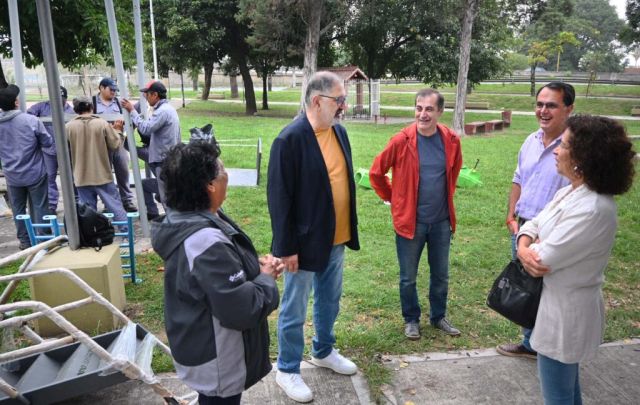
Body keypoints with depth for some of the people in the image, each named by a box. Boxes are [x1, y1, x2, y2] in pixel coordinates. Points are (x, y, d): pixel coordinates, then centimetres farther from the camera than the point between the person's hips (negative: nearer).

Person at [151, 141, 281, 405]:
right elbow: (243, 310, -33)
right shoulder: (207, 243, -36)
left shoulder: (186, 221, -3)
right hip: (216, 361, -9)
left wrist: (255, 266, -4)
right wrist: (266, 278, -15)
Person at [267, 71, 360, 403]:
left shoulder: (340, 132, 4)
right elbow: (278, 197, -18)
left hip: (335, 239, 7)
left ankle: (323, 352, 45)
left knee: (329, 302, 23)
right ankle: (287, 370, 29)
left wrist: (349, 231, 13)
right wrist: (287, 247, -17)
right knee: (294, 310, 9)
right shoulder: (290, 138, -19)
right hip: (305, 242, -7)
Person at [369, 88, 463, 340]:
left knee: (441, 275, 16)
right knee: (408, 278, 10)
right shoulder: (402, 141, -13)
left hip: (442, 220, 3)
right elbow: (376, 173, -3)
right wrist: (393, 199, 3)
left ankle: (438, 317, 37)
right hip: (410, 221, -3)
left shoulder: (451, 140, -4)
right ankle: (411, 319, 31)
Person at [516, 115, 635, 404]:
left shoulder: (591, 209, -30)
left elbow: (543, 260, -28)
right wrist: (523, 247, -17)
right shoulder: (571, 192, 3)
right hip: (559, 303, 9)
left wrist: (532, 250, -5)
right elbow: (533, 224, 5)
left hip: (565, 312, -9)